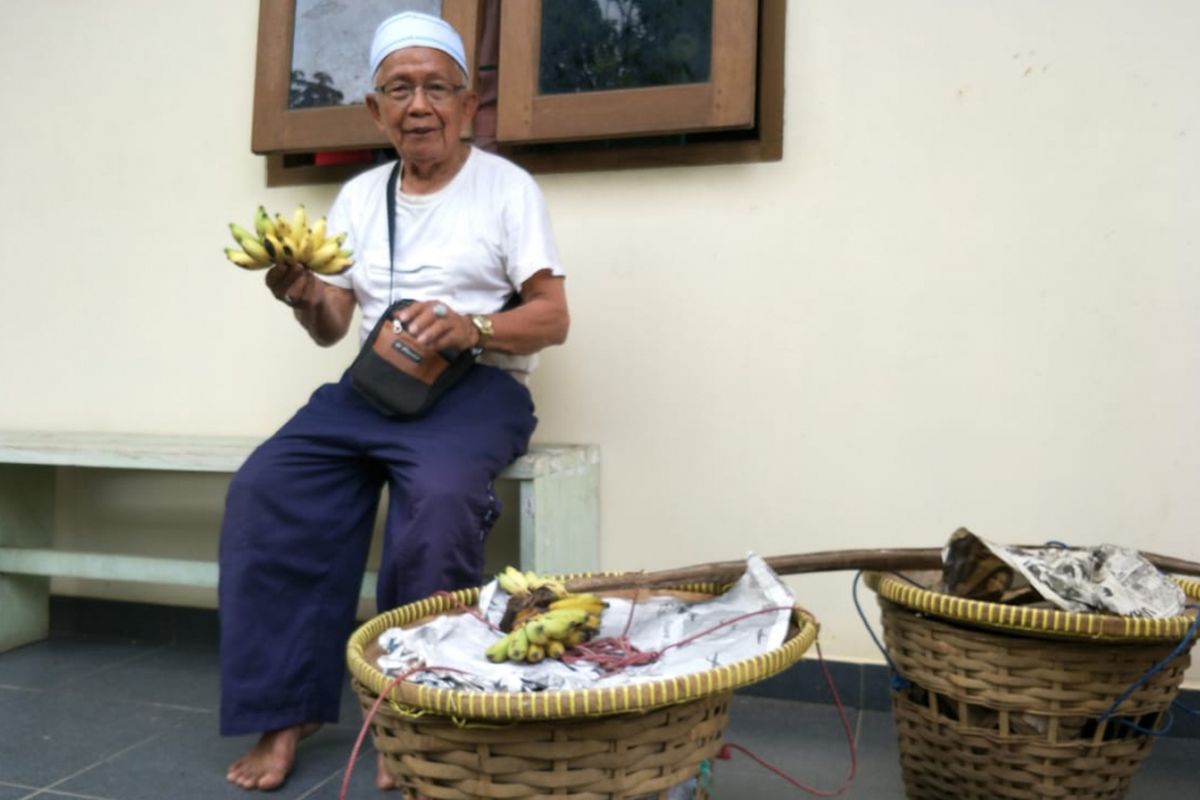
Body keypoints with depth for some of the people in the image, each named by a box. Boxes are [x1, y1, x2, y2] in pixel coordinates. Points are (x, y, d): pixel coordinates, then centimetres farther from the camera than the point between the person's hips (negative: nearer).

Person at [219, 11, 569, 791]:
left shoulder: (507, 186, 1)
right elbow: (333, 329, 14)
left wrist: (472, 327, -24)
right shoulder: (357, 196, 15)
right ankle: (286, 708, -9)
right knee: (263, 488, -19)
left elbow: (553, 318, -5)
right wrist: (305, 298, -10)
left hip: (476, 385, -4)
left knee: (438, 499, -34)